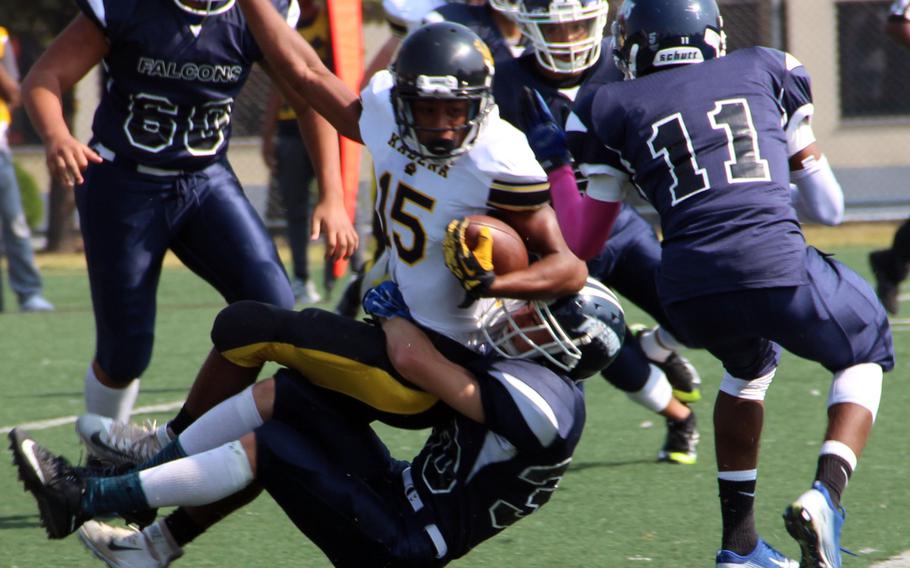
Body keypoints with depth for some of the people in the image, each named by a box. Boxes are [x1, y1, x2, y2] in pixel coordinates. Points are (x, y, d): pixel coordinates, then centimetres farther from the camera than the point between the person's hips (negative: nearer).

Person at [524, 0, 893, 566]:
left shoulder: (616, 108, 18)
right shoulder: (765, 69, 22)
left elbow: (581, 240, 22)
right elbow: (818, 186, 33)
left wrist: (557, 167, 36)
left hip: (689, 286, 2)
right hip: (777, 265, -2)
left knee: (749, 364, 35)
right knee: (867, 351, 26)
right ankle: (826, 494, 0)